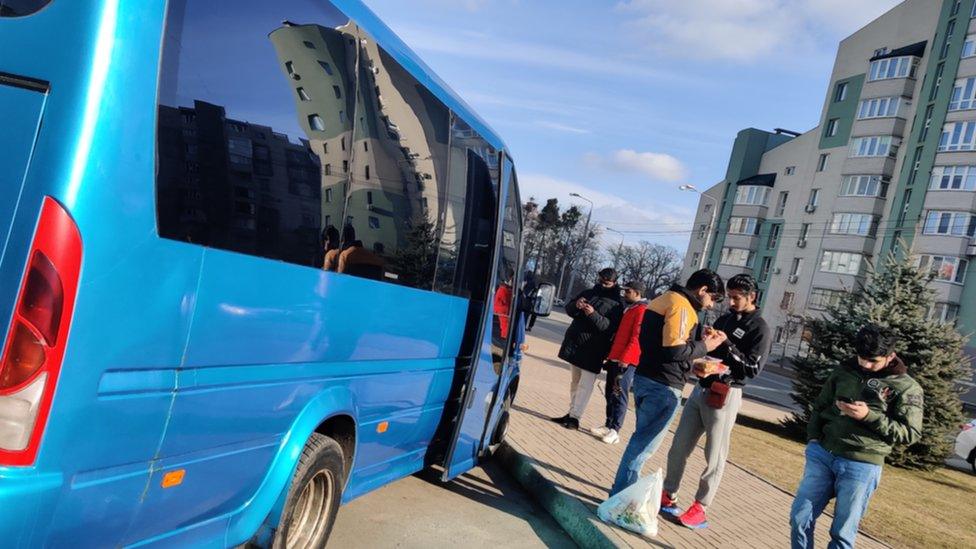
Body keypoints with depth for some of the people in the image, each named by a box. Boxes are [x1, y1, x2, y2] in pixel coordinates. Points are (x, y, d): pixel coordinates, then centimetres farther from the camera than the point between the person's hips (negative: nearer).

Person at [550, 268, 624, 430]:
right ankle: (571, 413, 21)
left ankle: (574, 417, -7)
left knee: (585, 385, -8)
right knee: (574, 381, 13)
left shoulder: (616, 303, -5)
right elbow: (568, 309, 10)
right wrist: (576, 305, -13)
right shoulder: (589, 293, 10)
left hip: (594, 350, -6)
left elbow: (611, 327, -17)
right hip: (575, 344, 6)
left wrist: (593, 314, -30)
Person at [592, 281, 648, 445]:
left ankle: (615, 431, -3)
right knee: (610, 394, 11)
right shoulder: (629, 309, 20)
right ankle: (608, 425, 18)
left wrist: (625, 358, -23)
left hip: (626, 361, -9)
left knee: (619, 395, -6)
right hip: (614, 358, 9)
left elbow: (636, 337, -18)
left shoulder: (641, 310, -10)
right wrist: (610, 355, 21)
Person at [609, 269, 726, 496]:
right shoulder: (681, 305, -15)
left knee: (641, 439, 19)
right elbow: (674, 349, -24)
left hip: (645, 377, 10)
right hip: (663, 386, -10)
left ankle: (622, 491, 28)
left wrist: (700, 341, 13)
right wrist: (705, 346, -8)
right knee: (644, 444, 0)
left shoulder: (664, 299, 15)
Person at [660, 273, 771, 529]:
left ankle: (700, 507, 11)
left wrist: (726, 344, -19)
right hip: (701, 388, 7)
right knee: (679, 447, 9)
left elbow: (753, 368, -13)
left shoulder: (759, 328, -5)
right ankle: (667, 495, 19)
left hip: (725, 395, -7)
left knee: (715, 456, 2)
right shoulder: (724, 319, 16)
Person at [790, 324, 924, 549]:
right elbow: (819, 407, 17)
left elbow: (910, 433, -6)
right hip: (821, 454, 4)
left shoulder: (907, 388, -3)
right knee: (799, 518, 2)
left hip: (862, 465, -4)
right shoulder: (844, 371, 8)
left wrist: (869, 416, -17)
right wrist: (813, 438, 3)